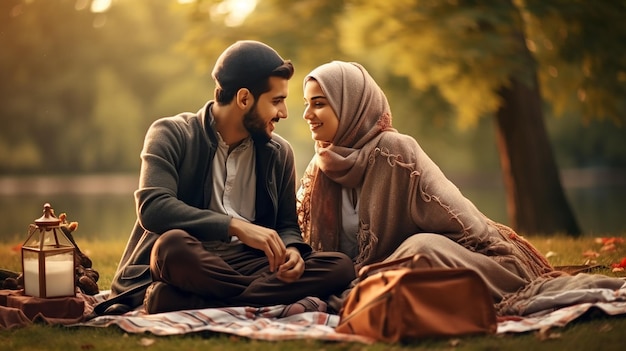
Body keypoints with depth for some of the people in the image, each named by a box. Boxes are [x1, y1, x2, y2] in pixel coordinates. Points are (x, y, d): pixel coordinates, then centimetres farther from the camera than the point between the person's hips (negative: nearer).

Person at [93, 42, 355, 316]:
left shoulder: (278, 152, 13)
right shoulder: (171, 134, -3)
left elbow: (287, 225, 16)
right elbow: (152, 208, -18)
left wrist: (291, 249, -10)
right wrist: (236, 226, -26)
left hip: (246, 266, 5)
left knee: (340, 266, -21)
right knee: (173, 245, -39)